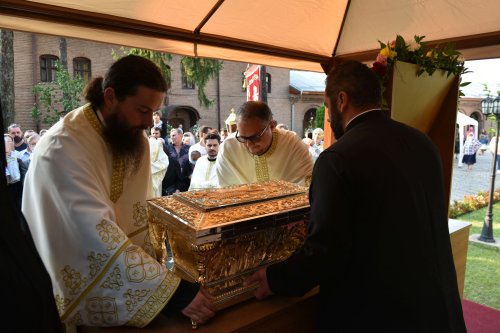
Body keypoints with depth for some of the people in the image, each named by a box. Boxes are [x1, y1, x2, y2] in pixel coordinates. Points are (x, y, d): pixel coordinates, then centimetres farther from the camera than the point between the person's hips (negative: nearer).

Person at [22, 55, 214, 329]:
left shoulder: (135, 138, -1)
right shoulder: (62, 149, -23)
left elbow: (140, 210, 4)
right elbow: (100, 236, -31)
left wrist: (161, 246, -11)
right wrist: (175, 291, -32)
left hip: (125, 272, 5)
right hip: (75, 289, -5)